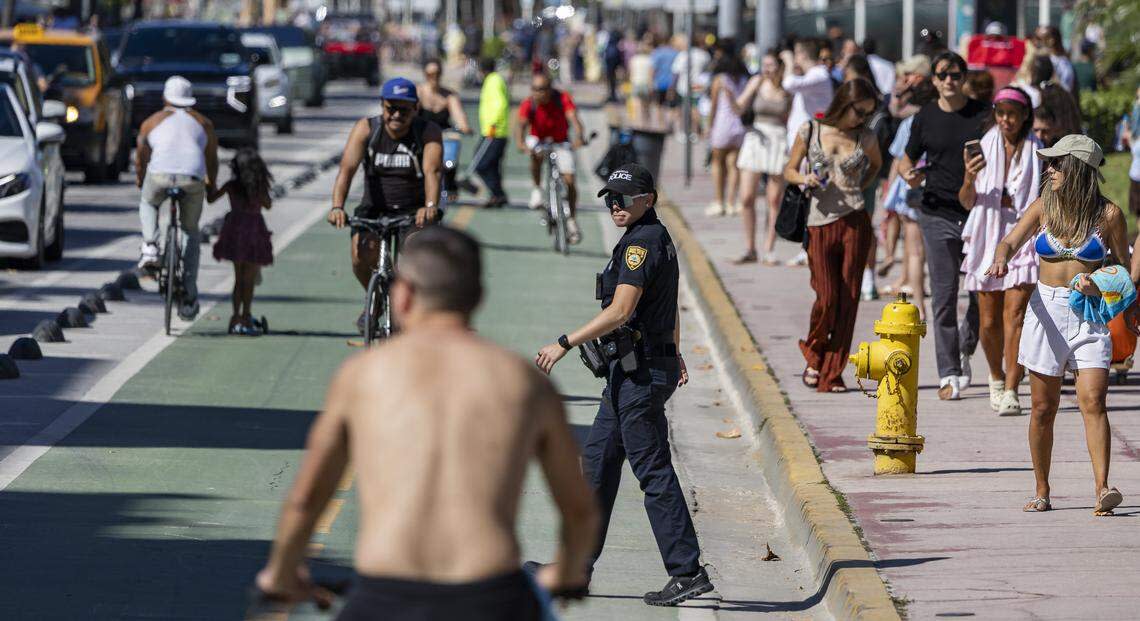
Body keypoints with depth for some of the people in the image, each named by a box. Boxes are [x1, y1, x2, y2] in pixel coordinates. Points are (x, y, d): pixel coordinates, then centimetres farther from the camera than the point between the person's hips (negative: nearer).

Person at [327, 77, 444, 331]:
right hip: (374, 210, 1)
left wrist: (430, 206, -45)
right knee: (361, 257, -24)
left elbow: (432, 171, -25)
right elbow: (347, 168, -18)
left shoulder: (429, 132, -10)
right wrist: (337, 207, -35)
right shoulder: (366, 129, -7)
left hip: (415, 212, -1)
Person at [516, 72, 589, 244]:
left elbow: (574, 118, -36)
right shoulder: (528, 104, -23)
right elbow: (522, 125, -37)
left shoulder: (563, 99, -24)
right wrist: (520, 142, -58)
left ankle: (572, 220, 8)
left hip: (560, 142, 0)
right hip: (537, 140, 0)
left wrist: (579, 137, -56)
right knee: (536, 154, -37)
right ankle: (537, 189, -13)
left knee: (569, 180, -10)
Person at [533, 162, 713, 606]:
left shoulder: (641, 242, -16)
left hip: (640, 373, -10)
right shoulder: (658, 238, 15)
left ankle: (688, 573, -6)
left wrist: (564, 344, -20)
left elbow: (620, 311, -23)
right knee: (597, 463, 14)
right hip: (632, 371, 10)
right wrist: (674, 355, 40)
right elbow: (670, 307, 28)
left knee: (654, 472, -8)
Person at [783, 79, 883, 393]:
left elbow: (876, 164, 27)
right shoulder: (810, 131, 2)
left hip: (854, 222, 2)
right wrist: (805, 179, -11)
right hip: (820, 223, -1)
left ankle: (832, 373, 6)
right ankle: (813, 355, 18)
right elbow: (789, 170, 10)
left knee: (848, 299, -2)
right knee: (827, 298, -11)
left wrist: (859, 188, 12)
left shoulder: (866, 139, 6)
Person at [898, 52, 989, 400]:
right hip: (938, 215, 1)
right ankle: (949, 374, 2)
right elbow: (907, 161, 17)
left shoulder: (982, 114, 3)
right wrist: (909, 175, -6)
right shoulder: (926, 117, 7)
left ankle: (967, 356, 22)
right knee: (944, 296, -1)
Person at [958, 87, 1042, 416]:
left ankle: (1011, 392, -15)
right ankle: (996, 377, 32)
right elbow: (967, 202, 2)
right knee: (988, 321, 5)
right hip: (988, 239, 1)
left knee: (1014, 314, -14)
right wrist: (969, 178, -17)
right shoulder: (984, 148, 3)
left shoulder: (1036, 152, 3)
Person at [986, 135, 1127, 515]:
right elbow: (1009, 242, -3)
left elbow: (1124, 269, 7)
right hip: (1046, 310, 2)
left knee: (1092, 400, -17)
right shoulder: (1044, 207, 5)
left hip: (1090, 315, -2)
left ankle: (1101, 488, -24)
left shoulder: (1108, 214, -1)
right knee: (1043, 408, 4)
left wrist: (1099, 285, -12)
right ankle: (1041, 492, 15)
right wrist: (1000, 260, -25)